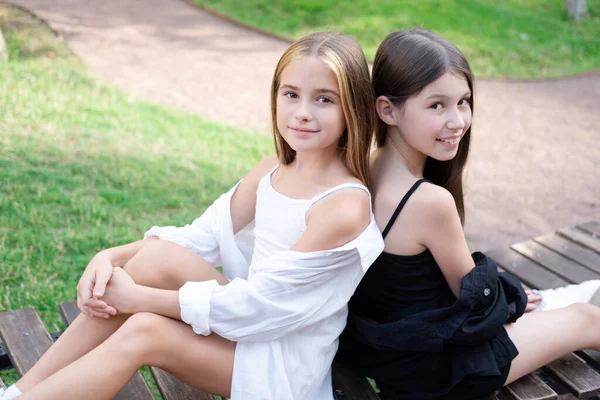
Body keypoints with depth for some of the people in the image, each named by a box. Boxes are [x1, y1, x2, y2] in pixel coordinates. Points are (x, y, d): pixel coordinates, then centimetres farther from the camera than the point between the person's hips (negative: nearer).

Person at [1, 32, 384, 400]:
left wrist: (137, 297, -19)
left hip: (288, 366, -6)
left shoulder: (345, 205, -23)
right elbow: (201, 236, 1)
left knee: (144, 331, -26)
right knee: (158, 255, -17)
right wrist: (112, 257, -15)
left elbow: (258, 301, -23)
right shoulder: (270, 173, 1)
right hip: (254, 327, 6)